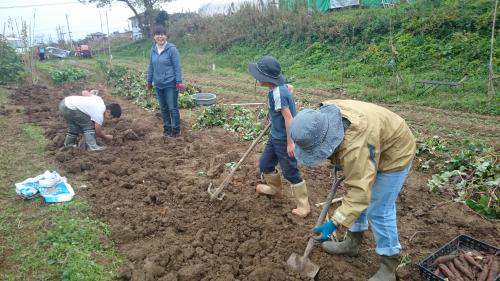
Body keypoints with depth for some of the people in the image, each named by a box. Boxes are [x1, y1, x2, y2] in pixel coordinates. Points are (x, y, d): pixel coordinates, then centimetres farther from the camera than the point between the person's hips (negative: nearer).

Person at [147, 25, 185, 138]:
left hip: (170, 84, -6)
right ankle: (167, 128, 28)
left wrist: (179, 82, -14)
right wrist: (149, 81, 17)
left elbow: (177, 67, -11)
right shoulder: (153, 50, 5)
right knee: (163, 108, 14)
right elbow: (151, 67, 14)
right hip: (158, 85, 6)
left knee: (173, 108, 0)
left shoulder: (172, 49, -11)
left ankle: (176, 130, 13)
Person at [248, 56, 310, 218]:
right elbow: (290, 88, 24)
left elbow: (288, 118, -27)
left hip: (284, 140, -10)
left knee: (291, 173, 1)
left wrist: (290, 142, -23)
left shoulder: (278, 93, -26)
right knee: (265, 163, 22)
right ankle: (274, 188, 48)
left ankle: (304, 207, 15)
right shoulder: (280, 88, 1)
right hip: (275, 137, 10)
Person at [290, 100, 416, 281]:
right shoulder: (323, 118, -18)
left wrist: (334, 223, -41)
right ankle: (352, 243, 32)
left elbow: (359, 190, -42)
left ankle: (389, 265, 9)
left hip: (394, 153, -9)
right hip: (370, 149, 9)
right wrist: (341, 163, 7)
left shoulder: (356, 145, -44)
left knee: (378, 211, -8)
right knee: (354, 196, 15)